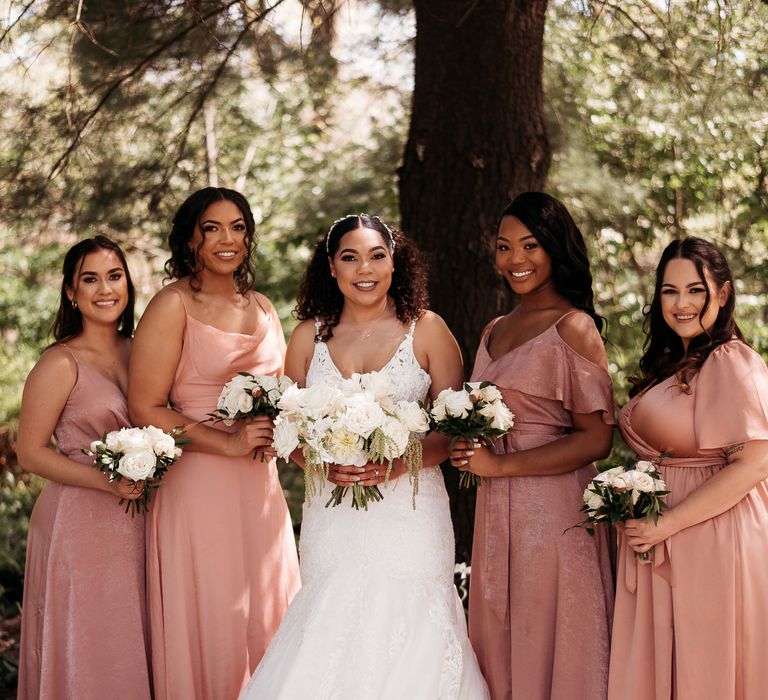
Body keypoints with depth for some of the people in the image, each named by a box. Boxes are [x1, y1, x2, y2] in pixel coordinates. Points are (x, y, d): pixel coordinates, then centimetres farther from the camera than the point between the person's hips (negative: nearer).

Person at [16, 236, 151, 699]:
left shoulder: (139, 353, 8)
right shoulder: (60, 363, -10)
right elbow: (30, 452, -10)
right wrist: (107, 481, -20)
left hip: (137, 525, 6)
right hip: (80, 524, -6)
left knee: (133, 651, 13)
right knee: (87, 654, 3)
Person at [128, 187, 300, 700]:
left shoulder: (262, 308, 13)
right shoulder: (173, 305, -7)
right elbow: (145, 409, -12)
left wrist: (277, 428, 2)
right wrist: (227, 442, -17)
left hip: (261, 487, 7)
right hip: (200, 488, -6)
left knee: (265, 620, 12)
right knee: (210, 626, 0)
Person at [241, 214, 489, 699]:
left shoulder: (427, 330, 1)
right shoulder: (309, 336, 7)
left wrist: (399, 463, -15)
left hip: (410, 509, -2)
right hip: (332, 514, 2)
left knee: (403, 627, -5)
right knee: (332, 636, 1)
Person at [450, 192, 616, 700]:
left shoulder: (573, 328, -9)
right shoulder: (496, 330, 14)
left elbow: (596, 439, -14)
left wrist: (500, 465, -15)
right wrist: (469, 451, 1)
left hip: (554, 508, -7)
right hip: (496, 512, 7)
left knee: (548, 648, 2)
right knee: (502, 646, 12)